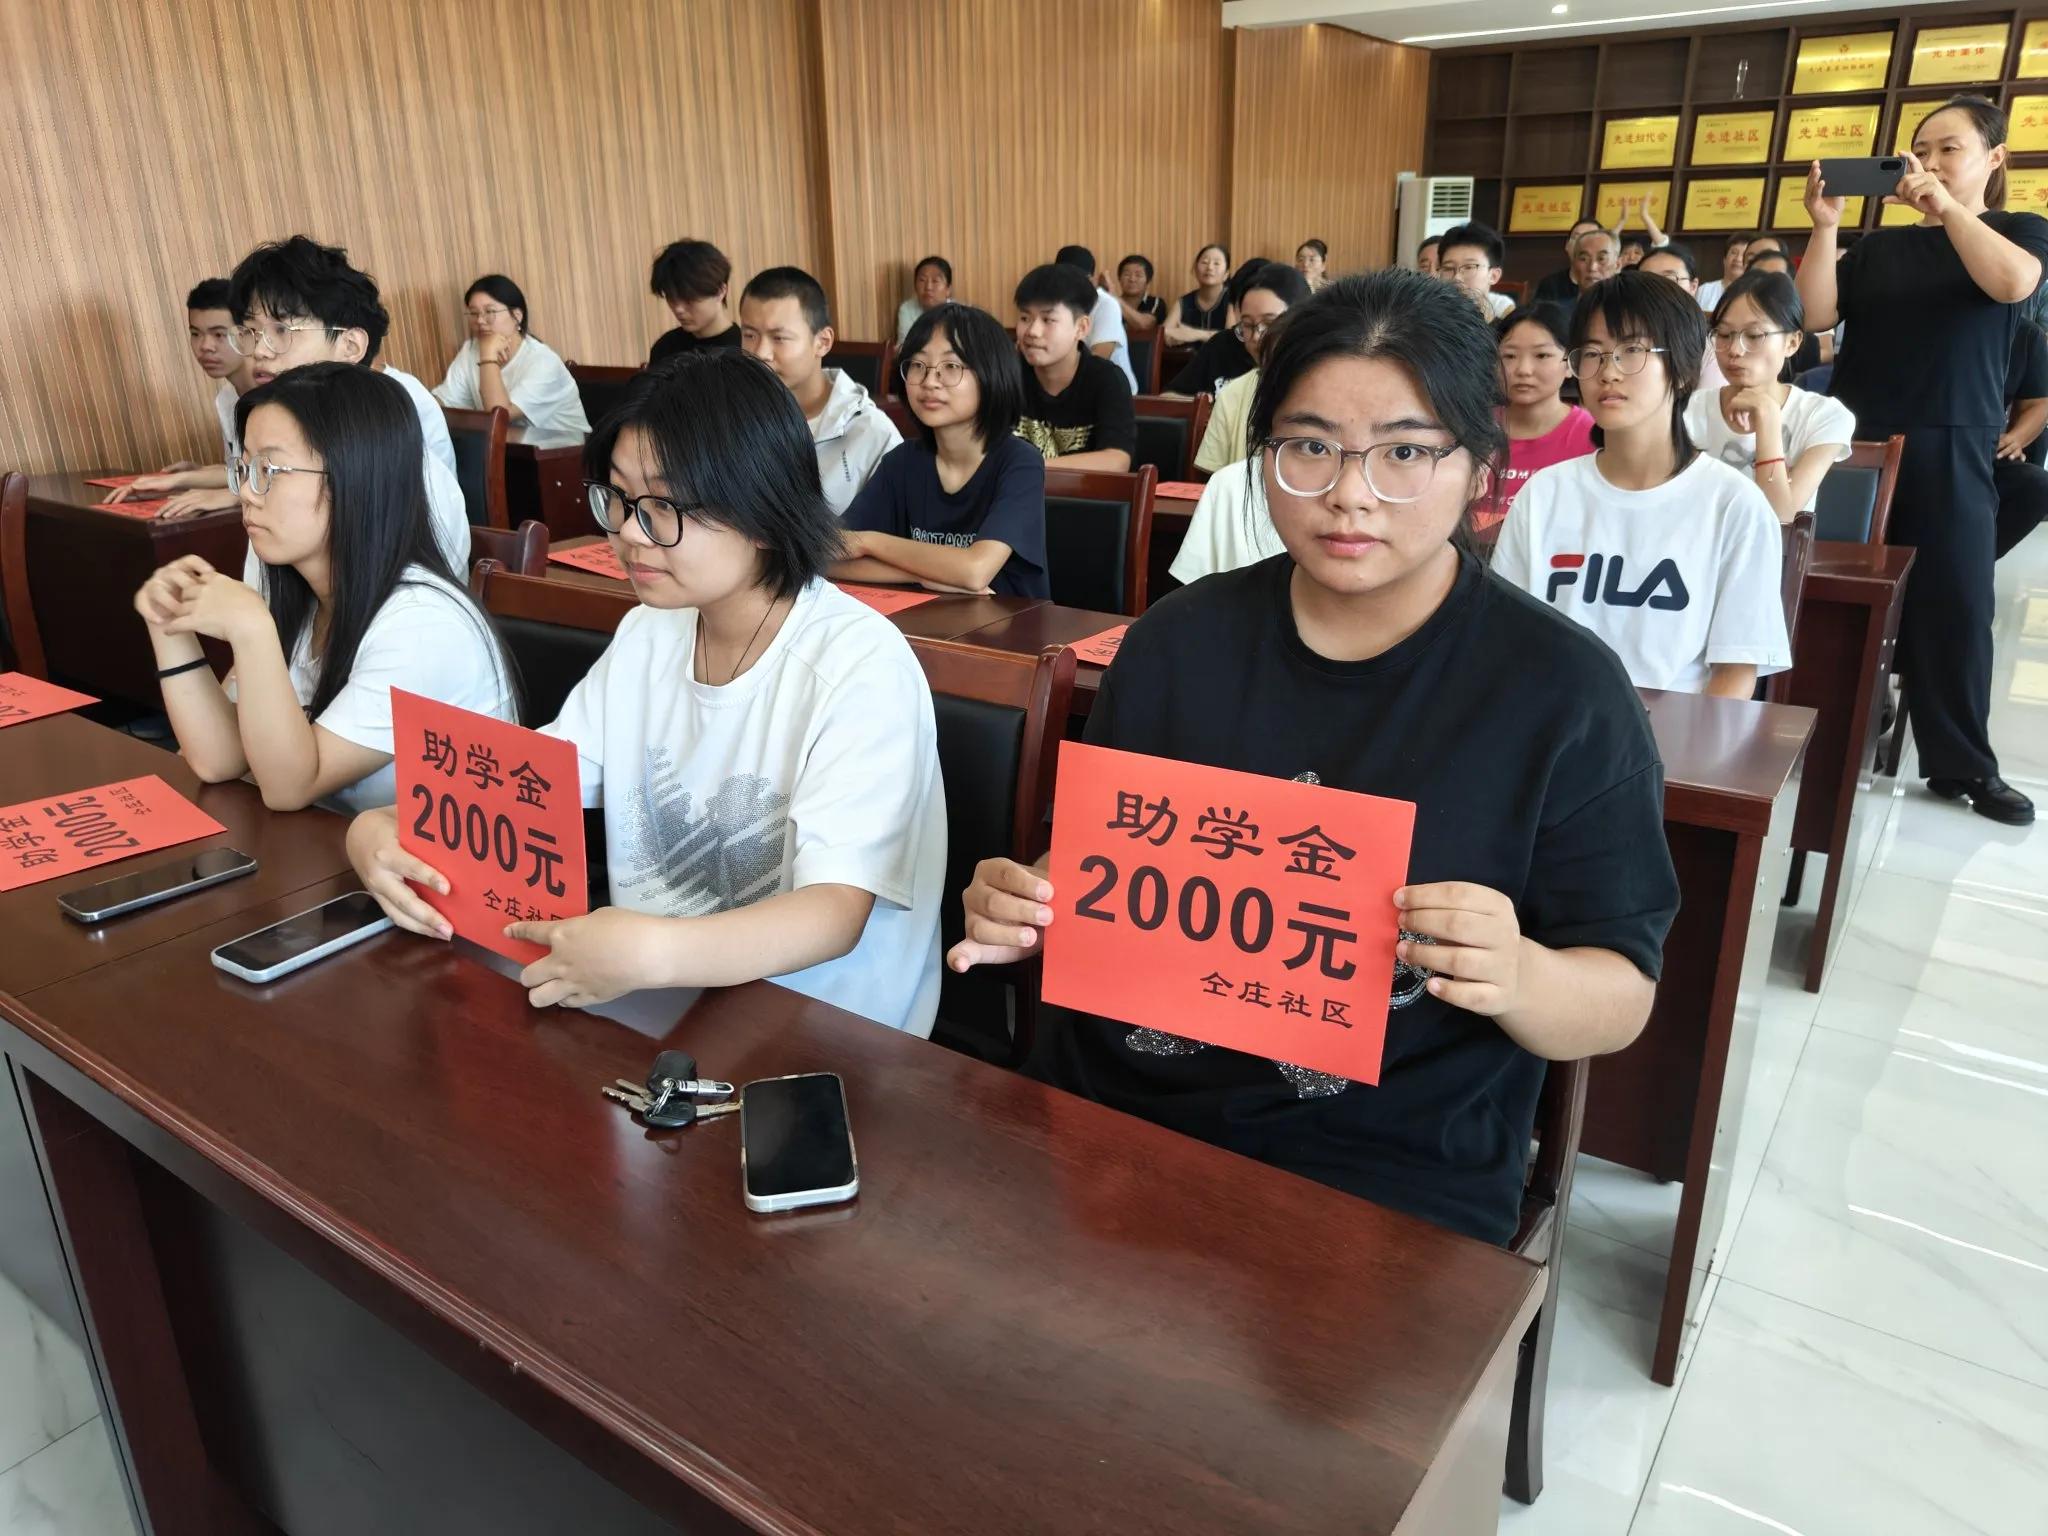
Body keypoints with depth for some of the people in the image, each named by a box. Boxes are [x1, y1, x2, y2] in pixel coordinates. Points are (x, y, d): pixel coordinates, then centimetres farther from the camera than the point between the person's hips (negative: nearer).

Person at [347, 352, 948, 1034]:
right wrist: (382, 828, -13)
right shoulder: (647, 635, 5)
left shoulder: (861, 667, -18)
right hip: (648, 1004, 6)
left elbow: (837, 911, -24)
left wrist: (656, 953, -39)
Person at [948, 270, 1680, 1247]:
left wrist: (1517, 978, -24)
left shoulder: (1563, 691, -6)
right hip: (1107, 1103, 3)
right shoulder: (1177, 637, 3)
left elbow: (1621, 1000, -3)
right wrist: (1024, 912, -9)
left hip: (1389, 1167, -2)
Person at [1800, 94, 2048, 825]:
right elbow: (1815, 315, -2)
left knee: (1953, 604, -2)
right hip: (1856, 441, 2)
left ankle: (1963, 765, 7)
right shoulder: (1878, 246, 13)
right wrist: (1824, 227, -12)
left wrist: (1946, 206, -19)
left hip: (1949, 452, -2)